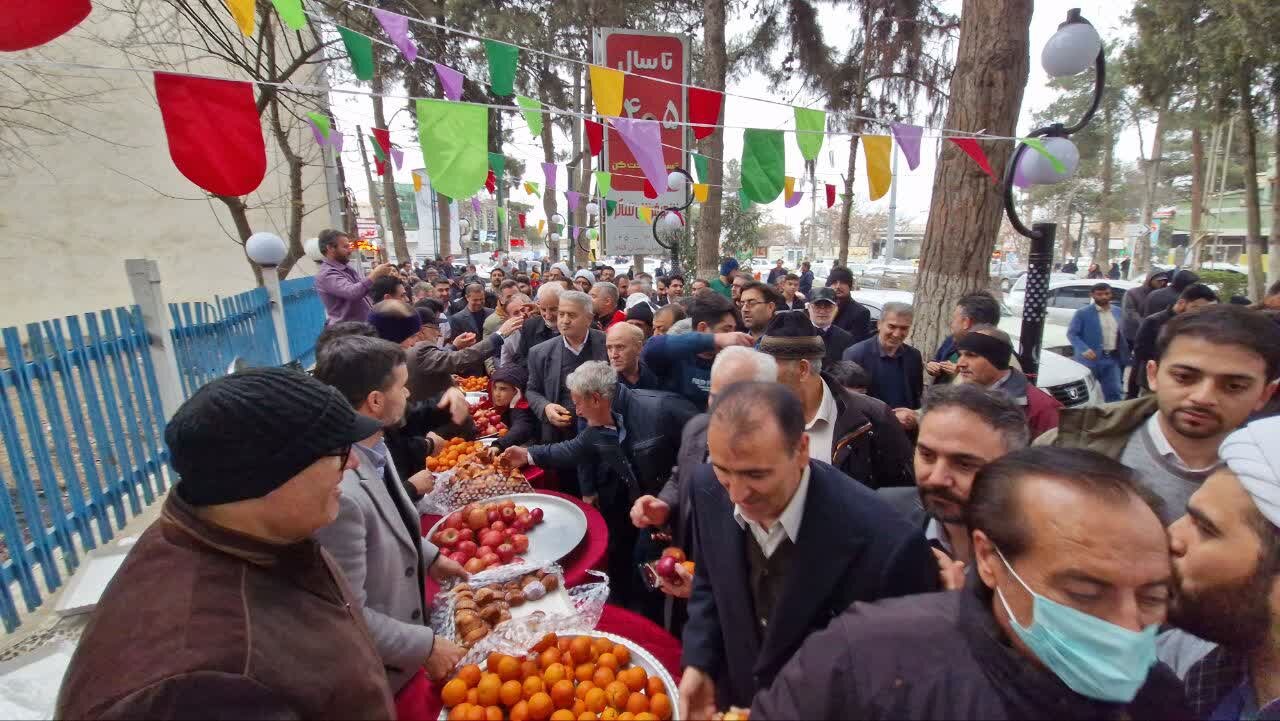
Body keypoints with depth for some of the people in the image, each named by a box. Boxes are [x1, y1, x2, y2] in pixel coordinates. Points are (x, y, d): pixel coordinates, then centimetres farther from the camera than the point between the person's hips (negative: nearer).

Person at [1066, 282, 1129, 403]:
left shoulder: (1118, 311, 11)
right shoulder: (1082, 312, -5)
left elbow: (1122, 335, 16)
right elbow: (1071, 333, -9)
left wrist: (1124, 358, 7)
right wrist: (1084, 349, -23)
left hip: (1113, 359, 4)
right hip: (1090, 359, -4)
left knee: (1114, 392, 3)